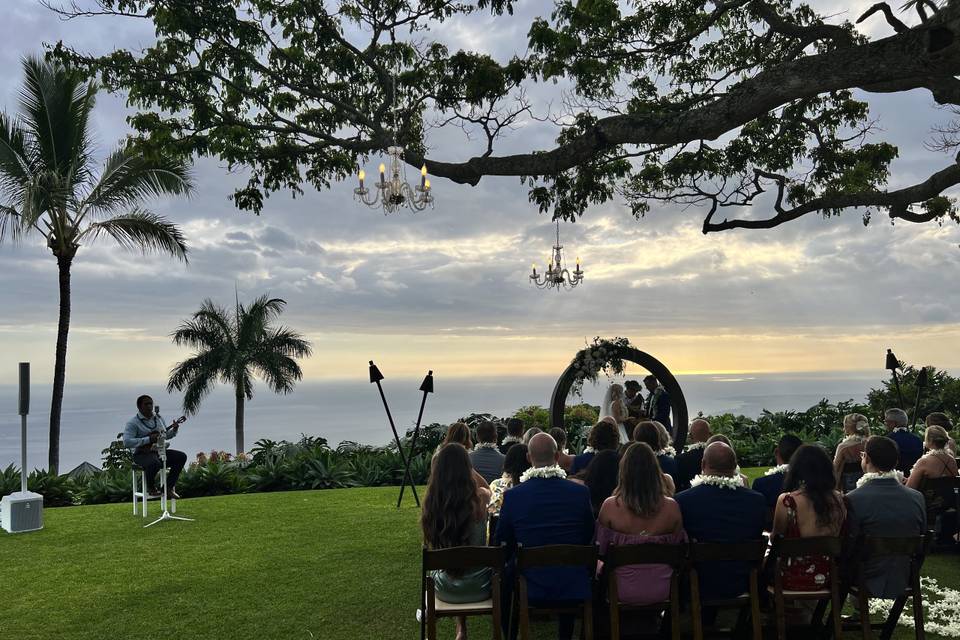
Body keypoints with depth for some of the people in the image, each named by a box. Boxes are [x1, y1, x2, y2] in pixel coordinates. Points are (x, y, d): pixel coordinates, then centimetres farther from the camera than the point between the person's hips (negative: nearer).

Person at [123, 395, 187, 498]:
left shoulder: (158, 417, 12)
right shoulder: (133, 423, -10)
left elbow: (166, 435, 22)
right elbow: (127, 442, -21)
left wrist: (174, 430, -1)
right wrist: (148, 439, -25)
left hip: (159, 451, 7)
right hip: (142, 454, -7)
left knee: (181, 457, -12)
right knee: (155, 463, -39)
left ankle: (169, 487, -3)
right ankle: (151, 488, -7)